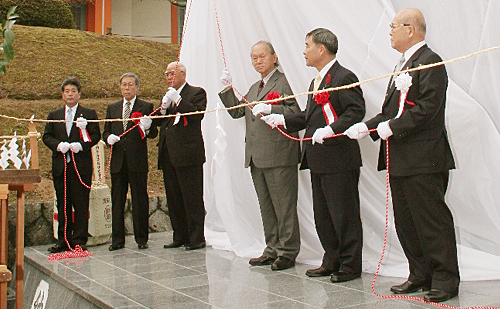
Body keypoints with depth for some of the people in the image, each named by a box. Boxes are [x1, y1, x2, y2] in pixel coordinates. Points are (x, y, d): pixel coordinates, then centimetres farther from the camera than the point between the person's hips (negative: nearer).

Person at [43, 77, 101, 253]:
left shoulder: (89, 114, 7)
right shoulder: (54, 115, 17)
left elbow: (96, 136, -1)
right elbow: (46, 136, 10)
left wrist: (81, 145, -16)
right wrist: (58, 145, -9)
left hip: (81, 165, -3)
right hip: (60, 166, 3)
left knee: (81, 204, -3)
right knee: (63, 204, 8)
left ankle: (79, 241, 4)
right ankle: (63, 240, 16)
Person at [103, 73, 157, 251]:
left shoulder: (146, 107, 3)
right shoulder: (112, 108, 15)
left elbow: (153, 134, -1)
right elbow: (106, 131, 17)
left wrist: (147, 128, -23)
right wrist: (109, 138, -5)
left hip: (138, 161, -3)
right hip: (117, 161, 4)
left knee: (140, 199, 2)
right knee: (117, 200, 7)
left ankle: (141, 239, 11)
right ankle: (117, 239, 14)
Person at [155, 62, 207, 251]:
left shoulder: (196, 93, 2)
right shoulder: (168, 96, 22)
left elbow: (198, 114, -15)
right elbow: (159, 122, 18)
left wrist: (177, 100, -16)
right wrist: (163, 108, 0)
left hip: (188, 153, -7)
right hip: (168, 154, 7)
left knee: (192, 198, -5)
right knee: (173, 198, 10)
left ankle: (196, 238, 1)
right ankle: (180, 237, 18)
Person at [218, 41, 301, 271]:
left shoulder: (283, 81, -3)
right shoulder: (255, 88, 24)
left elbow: (295, 112, -12)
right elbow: (237, 111, 22)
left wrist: (270, 109, -24)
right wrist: (227, 88, 11)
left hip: (278, 155, -9)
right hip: (256, 156, 9)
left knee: (283, 205, -3)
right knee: (266, 206, 13)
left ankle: (287, 252, 5)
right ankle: (272, 249, 21)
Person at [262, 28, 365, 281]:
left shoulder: (344, 77, -10)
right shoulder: (316, 81, 21)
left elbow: (356, 111, -20)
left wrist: (330, 129, -28)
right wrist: (282, 119, 11)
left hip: (339, 158, -10)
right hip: (318, 160, 10)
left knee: (344, 213, -1)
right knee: (322, 214, 15)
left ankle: (350, 265, 10)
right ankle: (332, 262, 26)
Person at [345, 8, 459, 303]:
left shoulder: (430, 62, -10)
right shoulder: (405, 64, 20)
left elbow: (427, 107, -20)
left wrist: (391, 127, -17)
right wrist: (367, 126, 8)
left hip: (424, 159, -10)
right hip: (401, 159, 10)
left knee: (432, 221, -2)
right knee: (406, 222, 13)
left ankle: (446, 280, 9)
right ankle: (421, 275, 23)